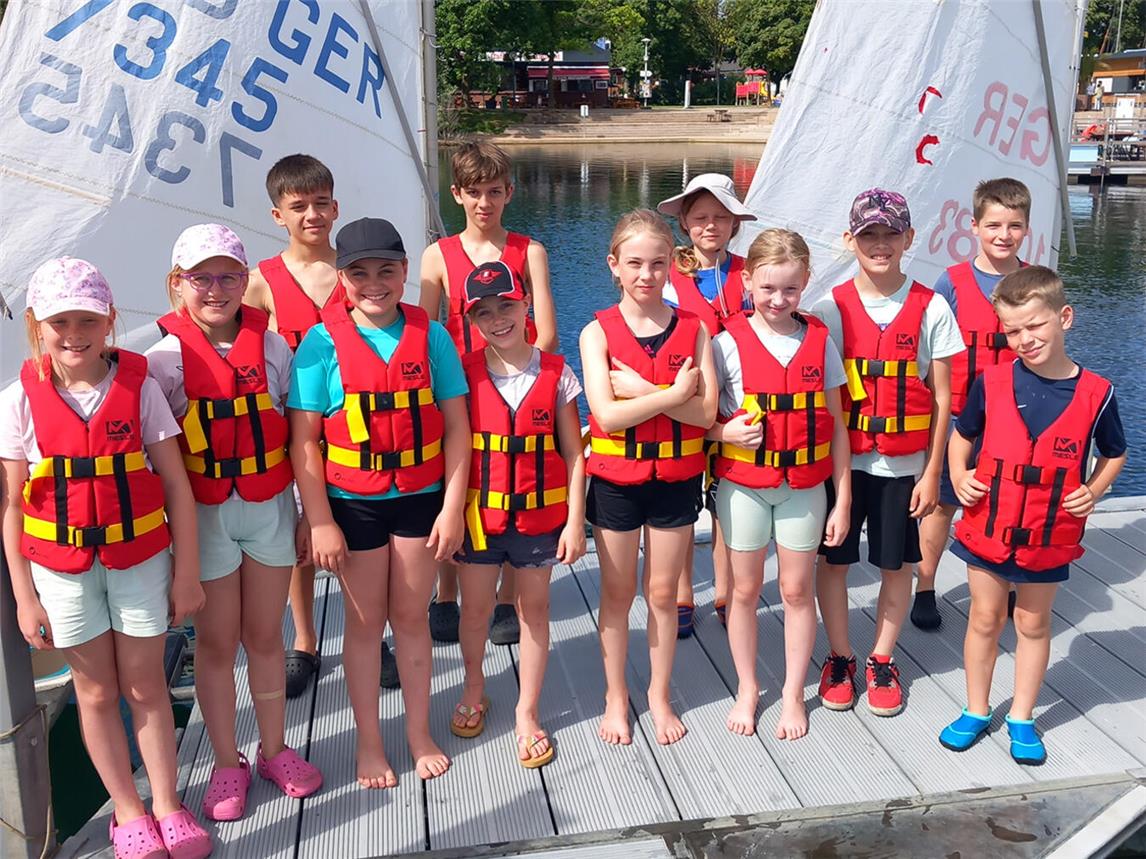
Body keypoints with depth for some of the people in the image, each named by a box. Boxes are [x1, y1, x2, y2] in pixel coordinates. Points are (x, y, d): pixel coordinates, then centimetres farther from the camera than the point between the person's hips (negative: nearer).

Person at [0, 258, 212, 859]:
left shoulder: (138, 386, -9)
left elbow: (176, 485, -6)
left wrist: (186, 573, -5)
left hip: (140, 556, 0)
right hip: (61, 567, 1)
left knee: (145, 685, 9)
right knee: (96, 692, 12)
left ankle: (166, 804, 26)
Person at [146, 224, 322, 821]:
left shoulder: (270, 345, -2)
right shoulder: (165, 358, -7)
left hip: (270, 507, 2)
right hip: (203, 515, -1)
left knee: (264, 635, 12)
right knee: (217, 642, 9)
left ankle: (274, 749, 30)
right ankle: (226, 764, 26)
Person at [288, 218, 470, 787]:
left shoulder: (430, 336, -3)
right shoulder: (323, 342, -7)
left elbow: (456, 426, -2)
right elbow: (303, 440, -8)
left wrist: (452, 506, -6)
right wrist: (320, 521, -11)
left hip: (420, 496, 1)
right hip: (352, 501, -1)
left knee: (411, 616, 13)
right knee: (365, 621, 11)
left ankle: (420, 733, 30)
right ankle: (369, 743, 28)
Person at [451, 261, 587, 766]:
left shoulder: (555, 373, -3)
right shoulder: (465, 374, -3)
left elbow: (573, 453, -1)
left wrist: (575, 520, -4)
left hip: (540, 512, 0)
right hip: (480, 511, 0)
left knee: (534, 609, 10)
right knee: (475, 607, 13)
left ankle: (527, 713, 26)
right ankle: (474, 689, 40)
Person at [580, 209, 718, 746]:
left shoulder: (693, 330, -4)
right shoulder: (598, 333, -8)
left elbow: (706, 412, -14)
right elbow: (607, 414, -19)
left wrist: (641, 390, -23)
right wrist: (674, 393, -20)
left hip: (676, 476, 1)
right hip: (615, 479, -1)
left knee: (663, 592, 13)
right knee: (617, 592, 12)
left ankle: (660, 694, 31)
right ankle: (615, 696, 30)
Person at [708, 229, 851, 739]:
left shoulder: (819, 341, -1)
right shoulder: (729, 342, -7)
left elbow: (835, 425, 2)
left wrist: (843, 500, 1)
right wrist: (725, 431, -22)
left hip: (804, 485, 1)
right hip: (743, 483, -1)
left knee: (797, 589, 8)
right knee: (745, 589, 10)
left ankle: (793, 694, 24)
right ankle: (747, 689, 28)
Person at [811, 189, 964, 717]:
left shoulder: (930, 309, -3)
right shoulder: (830, 308, -3)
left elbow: (941, 397, 0)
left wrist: (932, 471, -3)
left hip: (903, 465, 0)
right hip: (840, 460, 0)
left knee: (897, 564, 9)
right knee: (832, 559, 7)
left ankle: (882, 661, 28)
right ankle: (840, 657, 27)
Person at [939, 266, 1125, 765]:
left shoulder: (1095, 394, -9)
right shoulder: (993, 383, -9)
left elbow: (1114, 453, 8)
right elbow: (962, 434, 7)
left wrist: (1093, 490, -8)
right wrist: (959, 476, -8)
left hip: (1050, 535, 0)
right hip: (987, 526, 1)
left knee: (1033, 623, 15)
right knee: (984, 618, 13)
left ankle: (1022, 719, 31)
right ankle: (976, 711, 30)